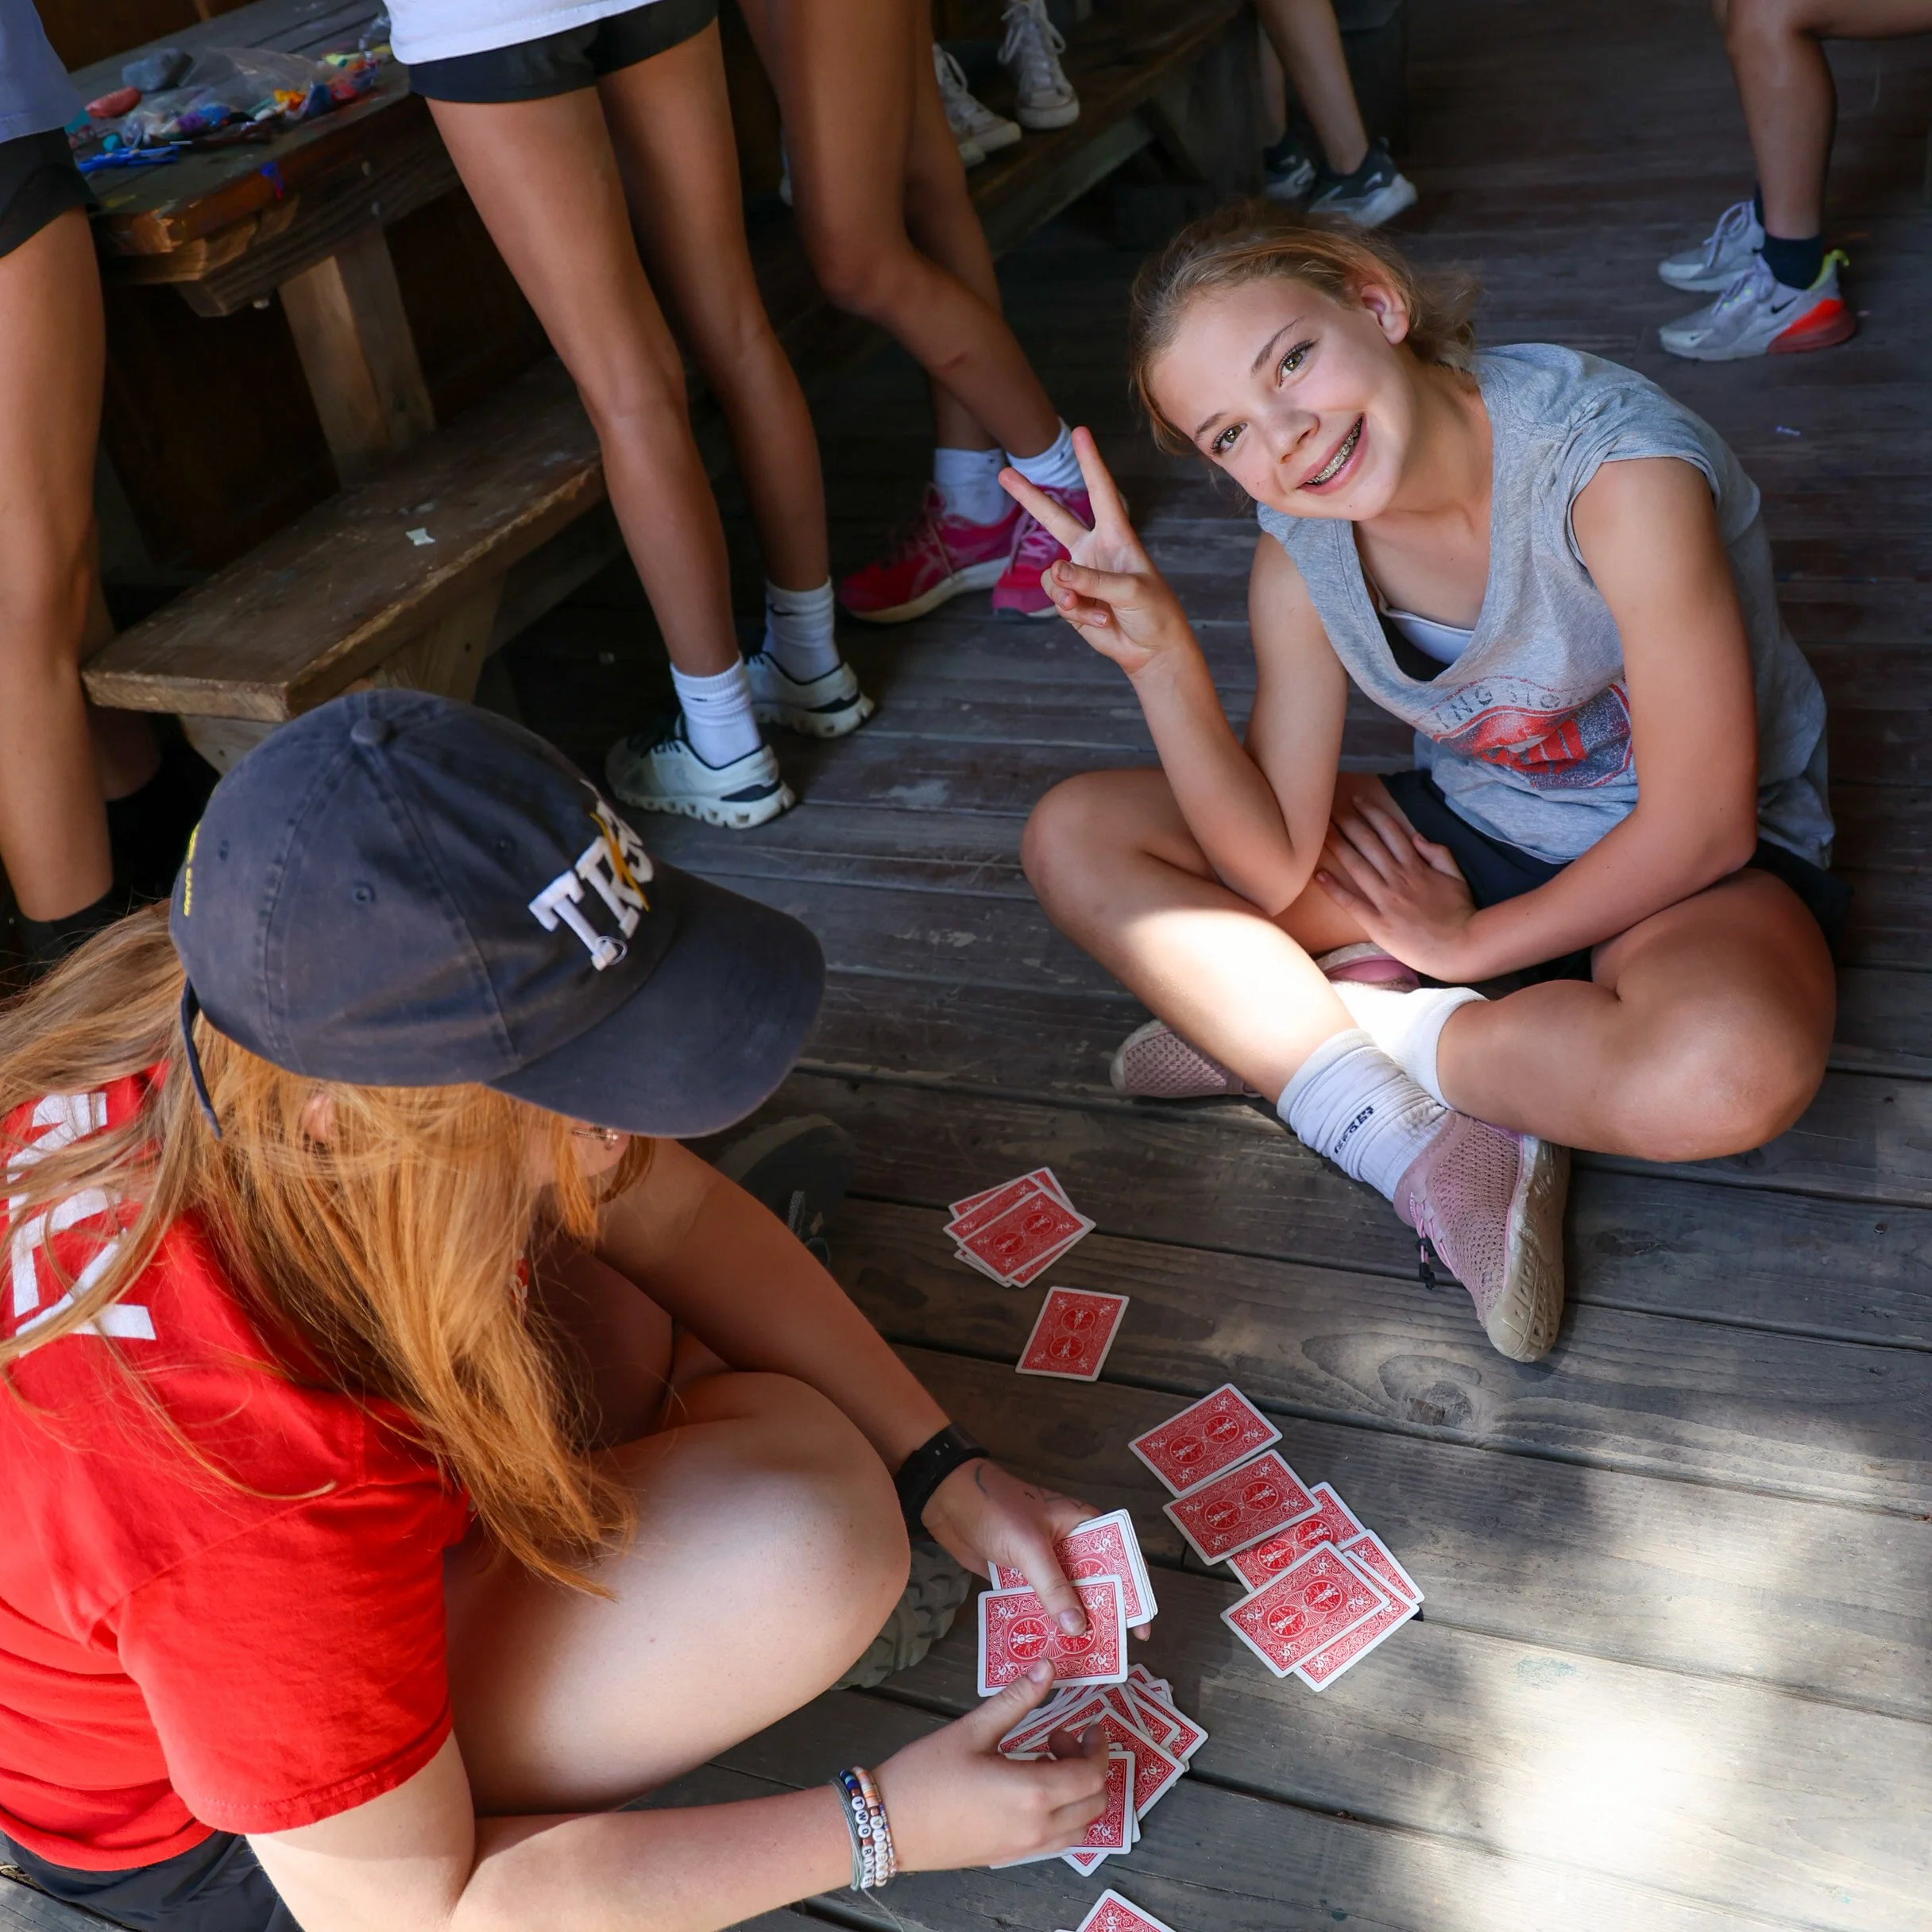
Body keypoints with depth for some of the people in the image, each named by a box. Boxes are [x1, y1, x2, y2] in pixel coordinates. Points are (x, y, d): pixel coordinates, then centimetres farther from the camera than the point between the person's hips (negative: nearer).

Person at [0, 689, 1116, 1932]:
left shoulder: (324, 1008, -24)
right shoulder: (255, 1473, -43)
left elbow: (668, 1211, -7)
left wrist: (945, 1474, -8)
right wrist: (886, 1827, -21)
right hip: (175, 1821, -6)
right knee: (808, 1532, -23)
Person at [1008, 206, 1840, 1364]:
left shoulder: (1616, 467, -29)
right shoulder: (1301, 560, -12)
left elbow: (1698, 831, -22)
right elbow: (1272, 872, -15)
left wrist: (1469, 944, -12)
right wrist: (1162, 655, -27)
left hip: (1697, 867, -4)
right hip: (1469, 833, 5)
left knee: (1735, 1070, -42)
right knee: (1074, 838, -8)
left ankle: (1276, 1030, -18)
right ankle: (1424, 1148, -20)